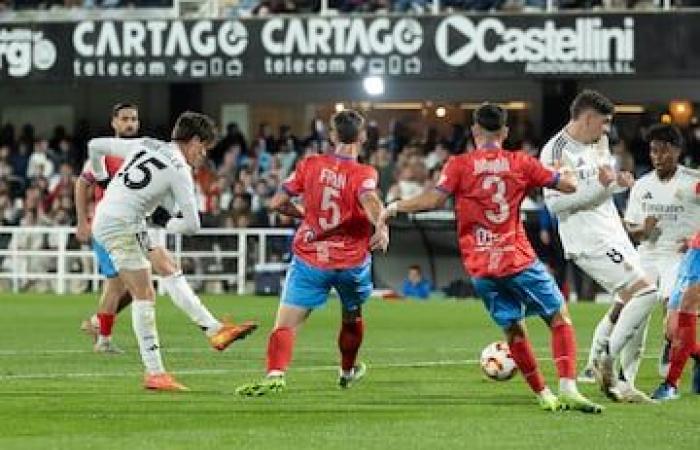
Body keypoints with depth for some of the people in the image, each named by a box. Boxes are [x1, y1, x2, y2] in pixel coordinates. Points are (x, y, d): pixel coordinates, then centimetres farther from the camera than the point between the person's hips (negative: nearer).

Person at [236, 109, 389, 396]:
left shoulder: (310, 165, -1)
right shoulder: (364, 174, -8)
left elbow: (277, 203, 1)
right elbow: (369, 200, -31)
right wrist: (382, 227, -48)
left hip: (309, 259, 0)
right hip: (352, 261, 0)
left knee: (285, 324, -8)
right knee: (352, 316, 29)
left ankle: (275, 374, -32)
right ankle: (348, 370, 48)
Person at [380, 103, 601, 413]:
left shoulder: (460, 165, -1)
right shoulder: (521, 163, 1)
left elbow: (434, 199, -12)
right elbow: (568, 185, 4)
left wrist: (395, 207, 0)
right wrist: (565, 172, 27)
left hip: (480, 268, 2)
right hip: (519, 259, -1)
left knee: (513, 329, 14)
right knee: (559, 317, 7)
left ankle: (544, 395, 13)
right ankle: (568, 388, -9)